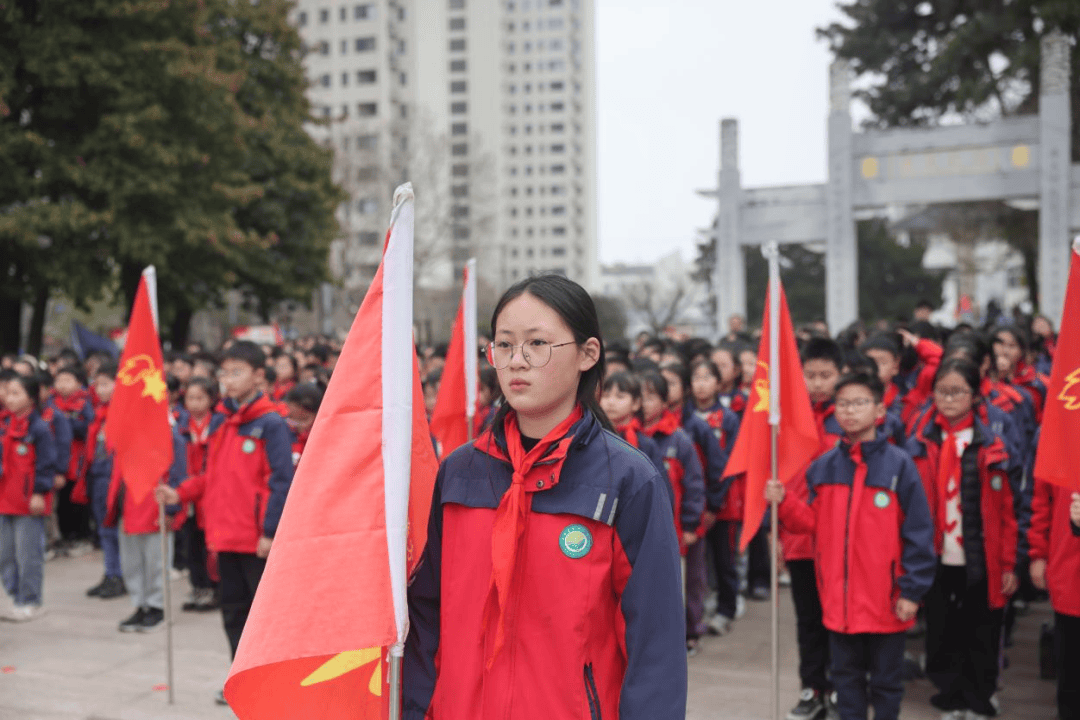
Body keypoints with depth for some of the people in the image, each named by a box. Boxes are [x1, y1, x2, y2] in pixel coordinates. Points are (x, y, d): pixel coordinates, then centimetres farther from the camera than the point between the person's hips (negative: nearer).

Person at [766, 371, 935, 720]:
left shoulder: (899, 465, -8)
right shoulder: (822, 467, 6)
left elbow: (918, 534, -9)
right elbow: (813, 523, 8)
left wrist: (912, 590, -12)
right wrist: (784, 502, -9)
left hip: (886, 600, -3)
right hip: (838, 598, 4)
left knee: (885, 680, 11)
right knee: (846, 678, 15)